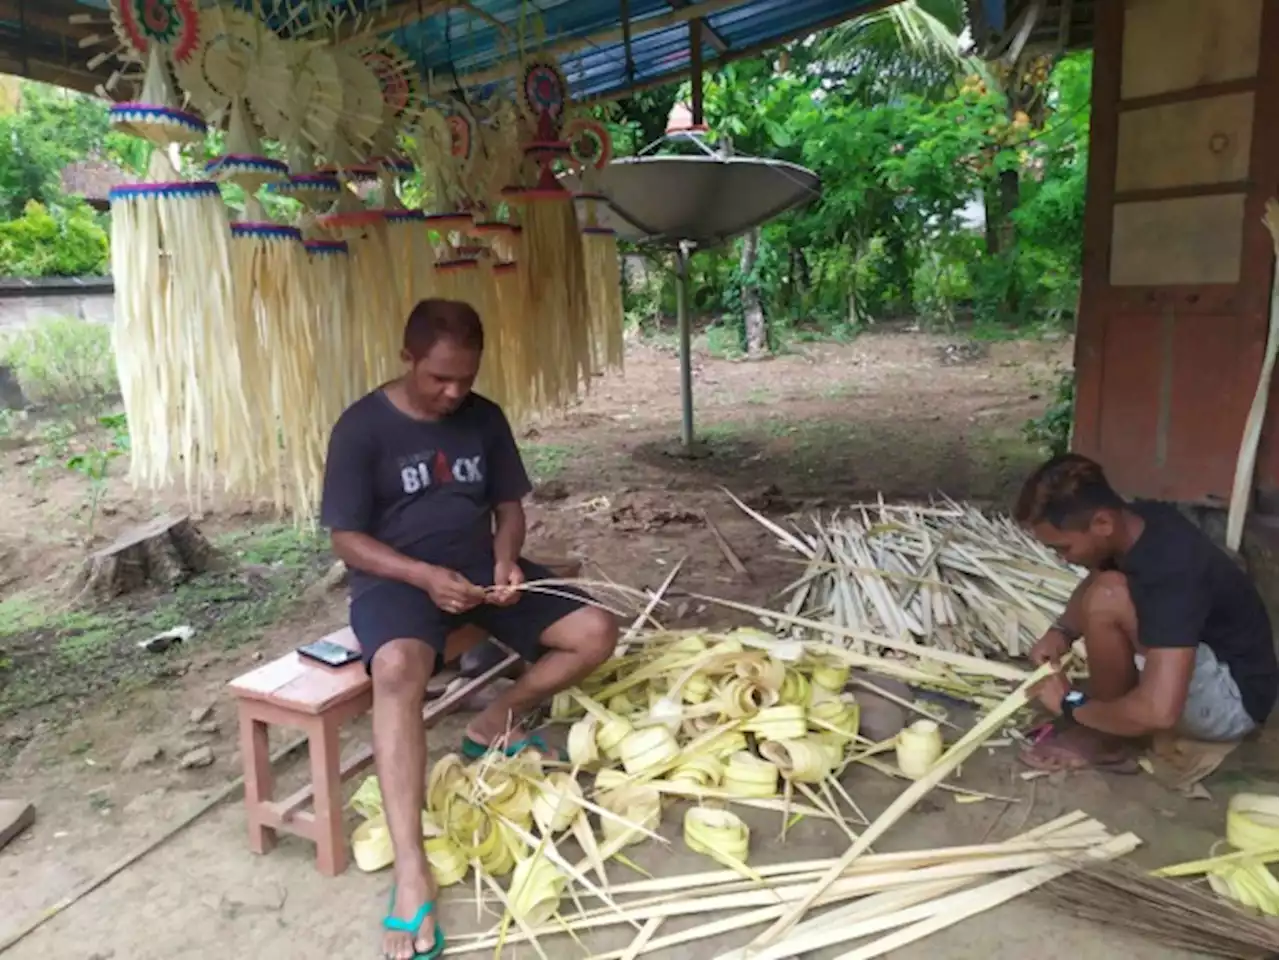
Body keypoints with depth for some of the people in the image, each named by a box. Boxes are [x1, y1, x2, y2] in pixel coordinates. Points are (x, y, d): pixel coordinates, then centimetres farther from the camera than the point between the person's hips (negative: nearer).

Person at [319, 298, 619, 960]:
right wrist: (424, 576, -24)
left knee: (597, 633, -11)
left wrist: (506, 560, -12)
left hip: (480, 568, 5)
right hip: (397, 577, -5)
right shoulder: (361, 428, -9)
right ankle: (411, 875, -35)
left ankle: (494, 725, 11)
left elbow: (508, 506, 10)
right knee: (396, 668, -38)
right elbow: (347, 539, -9)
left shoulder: (485, 418, 4)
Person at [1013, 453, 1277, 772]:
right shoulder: (1139, 520, -10)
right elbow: (1090, 582, 12)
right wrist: (1062, 632, -7)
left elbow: (1159, 712, -43)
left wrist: (1071, 706, -24)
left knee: (1108, 597, -29)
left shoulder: (1168, 574, -35)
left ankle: (1106, 740, -9)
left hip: (1234, 696, -9)